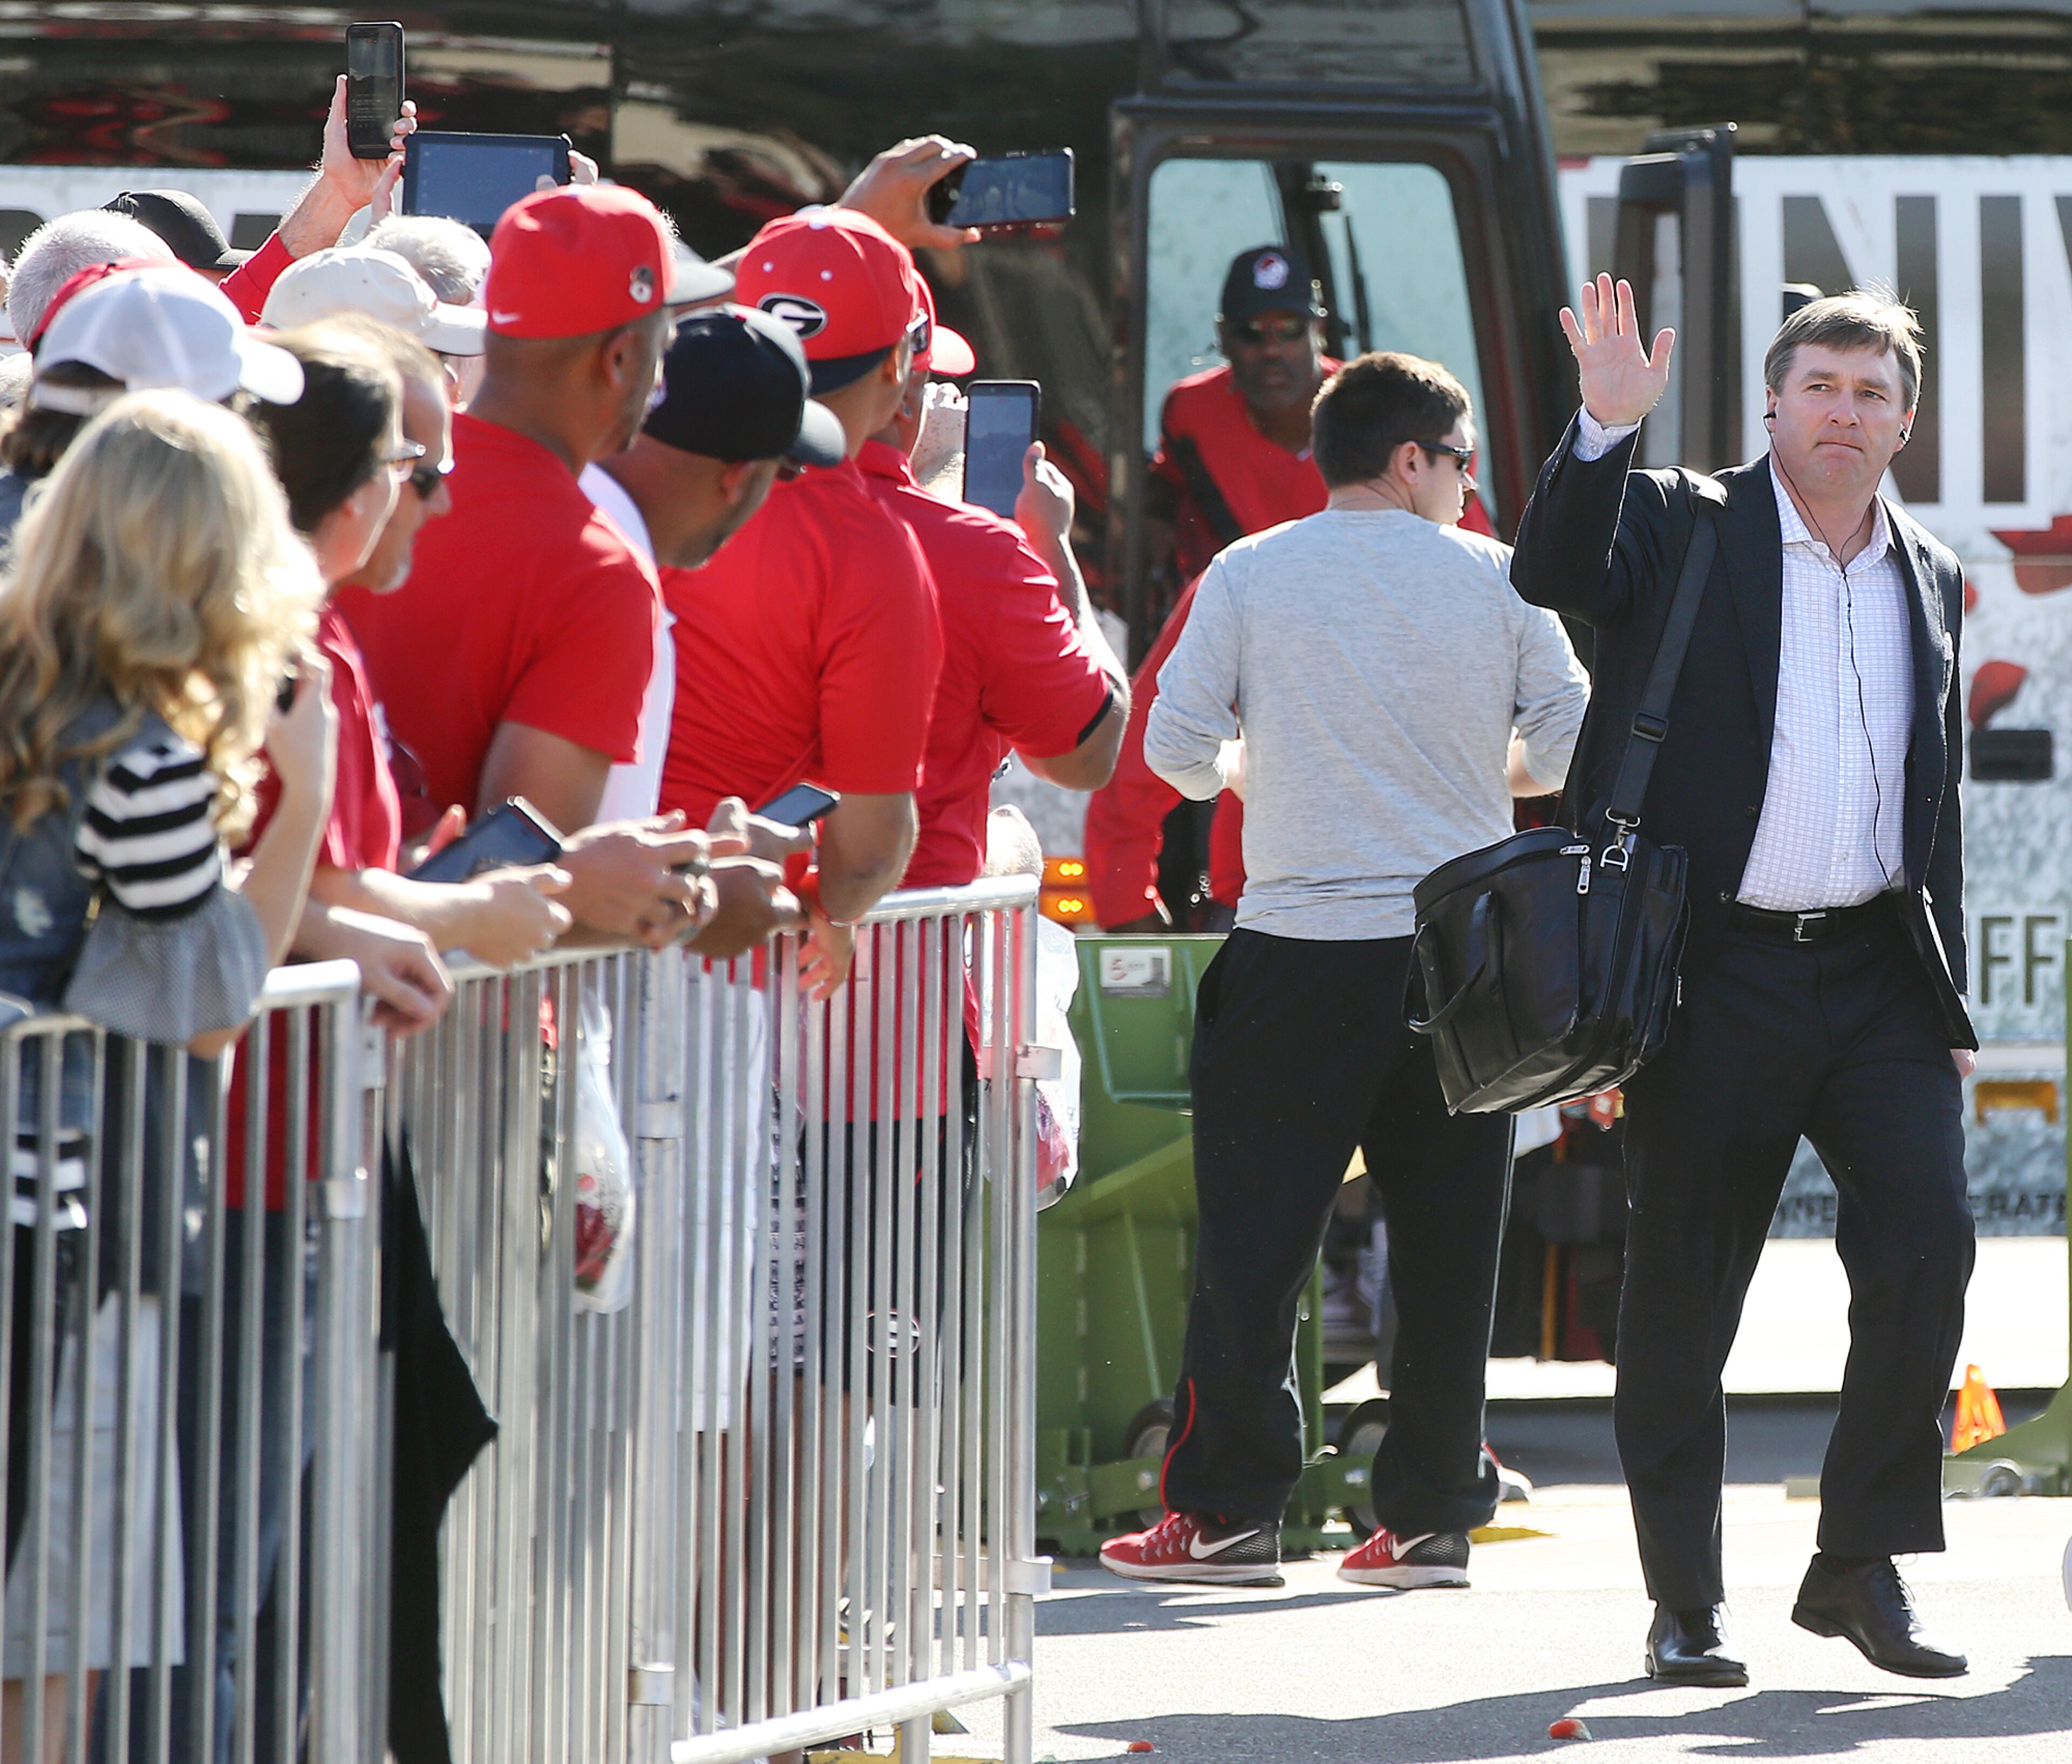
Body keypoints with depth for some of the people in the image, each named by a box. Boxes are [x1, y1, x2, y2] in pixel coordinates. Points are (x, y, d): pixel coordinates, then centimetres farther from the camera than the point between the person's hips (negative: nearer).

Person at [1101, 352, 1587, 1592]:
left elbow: (1176, 747, -3)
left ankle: (1229, 1509, 2)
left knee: (1255, 1232, 3)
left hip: (1301, 948, -1)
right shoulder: (1495, 580, 1)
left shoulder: (1250, 576, -1)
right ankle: (1432, 1513, 9)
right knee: (1446, 1242, 8)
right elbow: (1571, 746, 2)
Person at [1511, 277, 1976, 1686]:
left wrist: (1950, 996, 17)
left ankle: (1866, 1563, 3)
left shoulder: (1929, 578, 15)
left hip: (1879, 973, 4)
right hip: (1719, 973, -3)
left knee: (1927, 1242, -10)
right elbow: (1555, 573, -18)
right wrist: (1607, 423, -31)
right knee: (1684, 1292, 1)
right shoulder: (1682, 529, 2)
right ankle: (1685, 1599, 11)